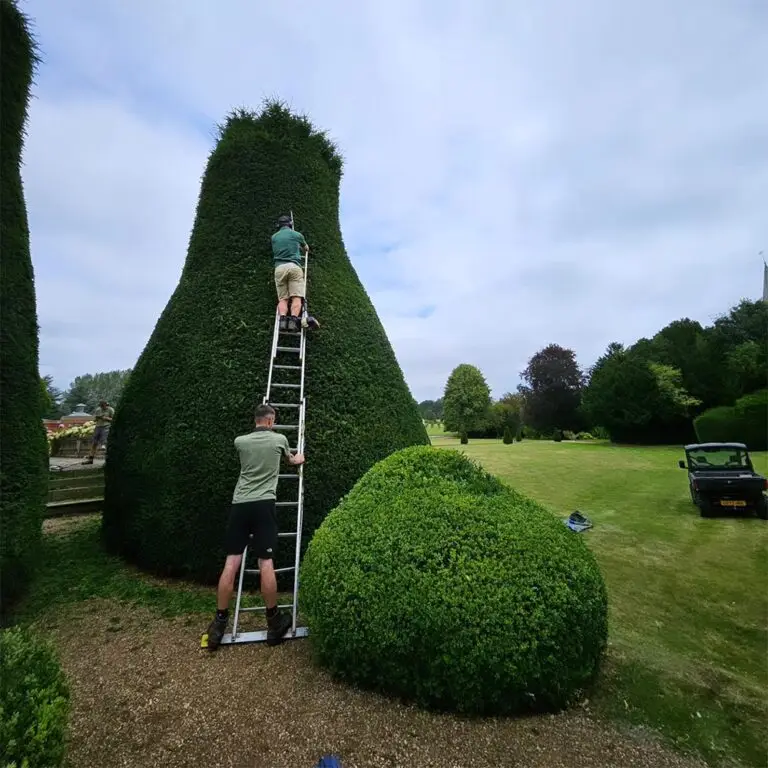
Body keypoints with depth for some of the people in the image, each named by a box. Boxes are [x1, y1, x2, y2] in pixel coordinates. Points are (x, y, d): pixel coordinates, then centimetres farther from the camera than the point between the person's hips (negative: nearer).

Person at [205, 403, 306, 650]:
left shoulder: (240, 441, 12)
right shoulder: (279, 439, 6)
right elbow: (290, 459, 27)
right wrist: (298, 459, 52)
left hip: (239, 504, 4)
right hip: (263, 504, -3)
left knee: (231, 562, 8)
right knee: (266, 562, 0)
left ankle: (219, 623, 17)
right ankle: (274, 623, 13)